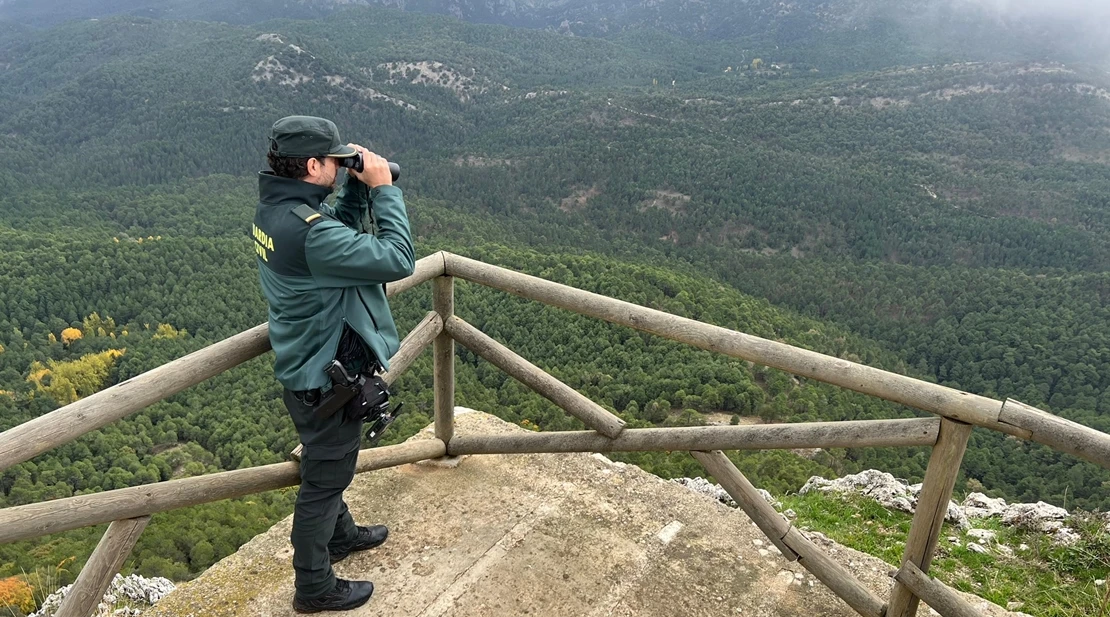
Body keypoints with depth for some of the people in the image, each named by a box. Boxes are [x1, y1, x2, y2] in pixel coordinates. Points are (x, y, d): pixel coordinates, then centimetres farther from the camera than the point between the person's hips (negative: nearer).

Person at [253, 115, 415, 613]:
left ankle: (340, 535, 52)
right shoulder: (307, 228, -32)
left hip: (305, 365, 10)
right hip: (325, 379, -10)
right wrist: (383, 188, -23)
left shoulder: (274, 205, -2)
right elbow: (397, 259, -32)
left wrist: (359, 189, -3)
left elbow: (341, 230, 12)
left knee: (329, 464, 29)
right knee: (324, 478, 9)